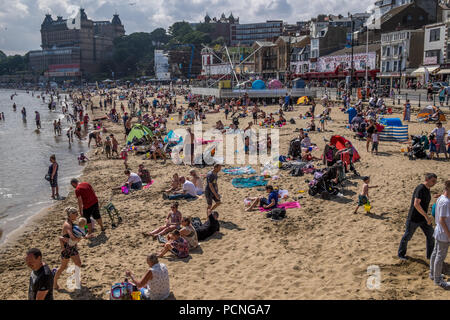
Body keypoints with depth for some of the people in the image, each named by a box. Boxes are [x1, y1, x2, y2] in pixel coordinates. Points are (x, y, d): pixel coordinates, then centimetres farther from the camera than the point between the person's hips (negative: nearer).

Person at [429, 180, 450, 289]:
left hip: (438, 232, 9)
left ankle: (433, 274, 35)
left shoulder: (440, 199, 3)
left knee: (435, 253, 20)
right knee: (441, 256, 3)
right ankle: (438, 279, 15)